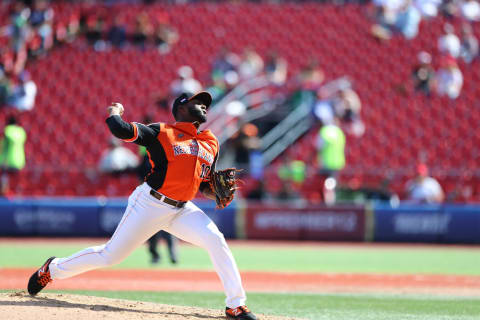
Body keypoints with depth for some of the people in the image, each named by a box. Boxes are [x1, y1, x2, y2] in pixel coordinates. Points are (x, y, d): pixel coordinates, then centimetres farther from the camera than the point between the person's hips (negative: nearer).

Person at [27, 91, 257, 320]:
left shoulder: (211, 144, 11)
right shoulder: (162, 133, -10)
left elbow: (205, 186, 18)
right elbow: (121, 129, -22)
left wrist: (219, 194, -4)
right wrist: (114, 112, -1)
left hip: (182, 210, 5)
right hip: (151, 205, -5)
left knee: (215, 240, -18)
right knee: (110, 255, 0)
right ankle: (52, 269, 23)